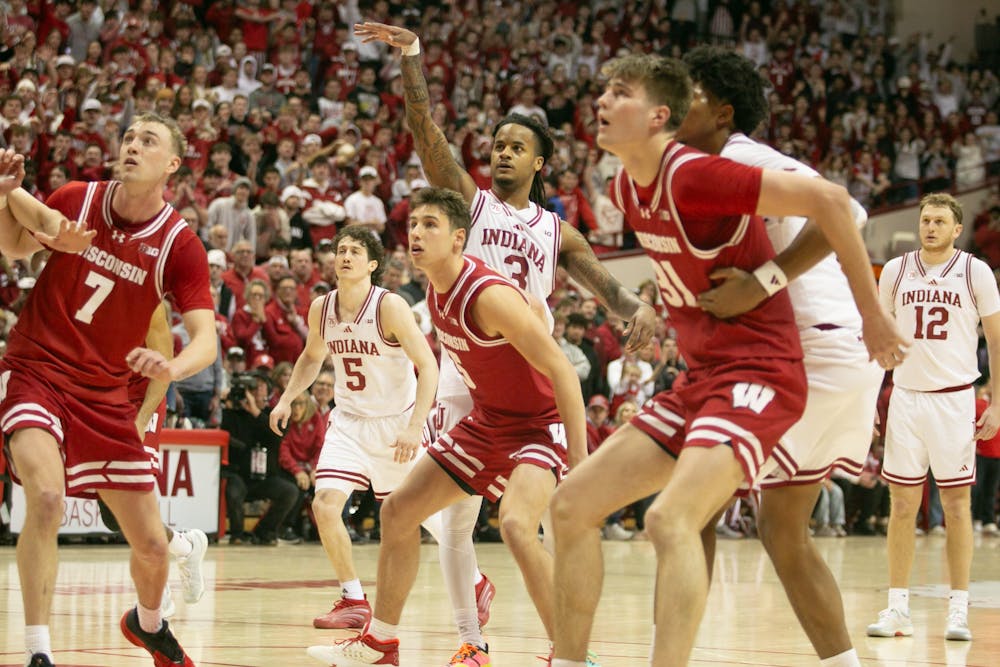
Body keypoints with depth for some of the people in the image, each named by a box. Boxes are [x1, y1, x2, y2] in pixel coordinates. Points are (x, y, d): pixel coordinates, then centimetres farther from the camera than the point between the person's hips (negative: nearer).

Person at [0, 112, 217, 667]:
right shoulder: (76, 200, -5)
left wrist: (172, 367, -38)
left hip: (105, 394, 2)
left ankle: (148, 622, 43)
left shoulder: (180, 245, -8)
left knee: (151, 545, 8)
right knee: (46, 496, -30)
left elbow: (206, 339, -16)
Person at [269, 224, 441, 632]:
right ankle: (354, 601, -3)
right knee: (325, 503, -15)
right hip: (349, 421, 4)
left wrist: (415, 426, -30)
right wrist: (287, 399, 6)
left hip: (397, 422, -4)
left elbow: (428, 366, -21)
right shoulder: (321, 309, -2)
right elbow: (311, 357, 19)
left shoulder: (390, 307, -19)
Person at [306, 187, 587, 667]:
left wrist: (580, 461, -30)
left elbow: (561, 371, -27)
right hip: (487, 423, 10)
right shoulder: (436, 290, -1)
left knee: (516, 525, -33)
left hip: (539, 425, -10)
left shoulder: (490, 296, -27)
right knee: (398, 510, 11)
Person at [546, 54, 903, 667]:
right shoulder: (627, 190, 7)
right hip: (699, 379, 9)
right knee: (573, 505, 5)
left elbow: (828, 199, -21)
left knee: (670, 519, -29)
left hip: (756, 375, -9)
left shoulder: (693, 175, -19)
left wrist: (872, 313, -17)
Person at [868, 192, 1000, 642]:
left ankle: (958, 610, 4)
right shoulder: (895, 271, 5)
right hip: (906, 397, 2)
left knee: (957, 503, 1)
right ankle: (897, 609, 5)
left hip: (955, 398, -2)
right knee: (902, 504, 1)